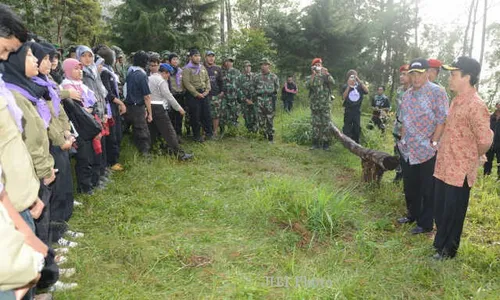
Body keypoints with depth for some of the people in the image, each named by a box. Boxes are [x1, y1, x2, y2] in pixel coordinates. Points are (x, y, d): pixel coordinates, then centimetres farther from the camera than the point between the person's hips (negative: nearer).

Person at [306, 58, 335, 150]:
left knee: (326, 124, -1)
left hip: (325, 105, -1)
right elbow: (308, 85, -13)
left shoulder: (326, 76, 9)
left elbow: (333, 83, -10)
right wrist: (313, 75, -16)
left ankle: (326, 143, 5)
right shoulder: (310, 78, 8)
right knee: (315, 125, 4)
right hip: (314, 105, 1)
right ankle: (316, 143, 12)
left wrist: (326, 73, -17)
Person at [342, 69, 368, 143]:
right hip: (348, 110, -2)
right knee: (347, 129, 0)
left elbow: (366, 91, -14)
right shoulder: (345, 86, -2)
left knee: (357, 128, 10)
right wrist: (348, 86, -20)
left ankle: (356, 143, 22)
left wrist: (360, 82, -18)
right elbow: (344, 97, -15)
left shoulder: (359, 86, 3)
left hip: (357, 110, 2)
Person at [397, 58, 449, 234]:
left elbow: (442, 121, -15)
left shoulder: (437, 92, -11)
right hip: (408, 150, 7)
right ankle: (413, 215, 36)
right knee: (410, 186, 18)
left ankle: (425, 224, 17)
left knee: (427, 189, 5)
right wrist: (402, 140, 11)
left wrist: (433, 143, -17)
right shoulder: (407, 94, 10)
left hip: (427, 151, -6)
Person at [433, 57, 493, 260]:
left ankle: (448, 249, 25)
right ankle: (440, 242, 38)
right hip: (444, 166, 9)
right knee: (440, 209, 20)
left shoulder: (475, 105, -21)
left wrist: (474, 158, -7)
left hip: (460, 170, -8)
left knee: (453, 212, 7)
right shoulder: (456, 100, 9)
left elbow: (485, 140, -24)